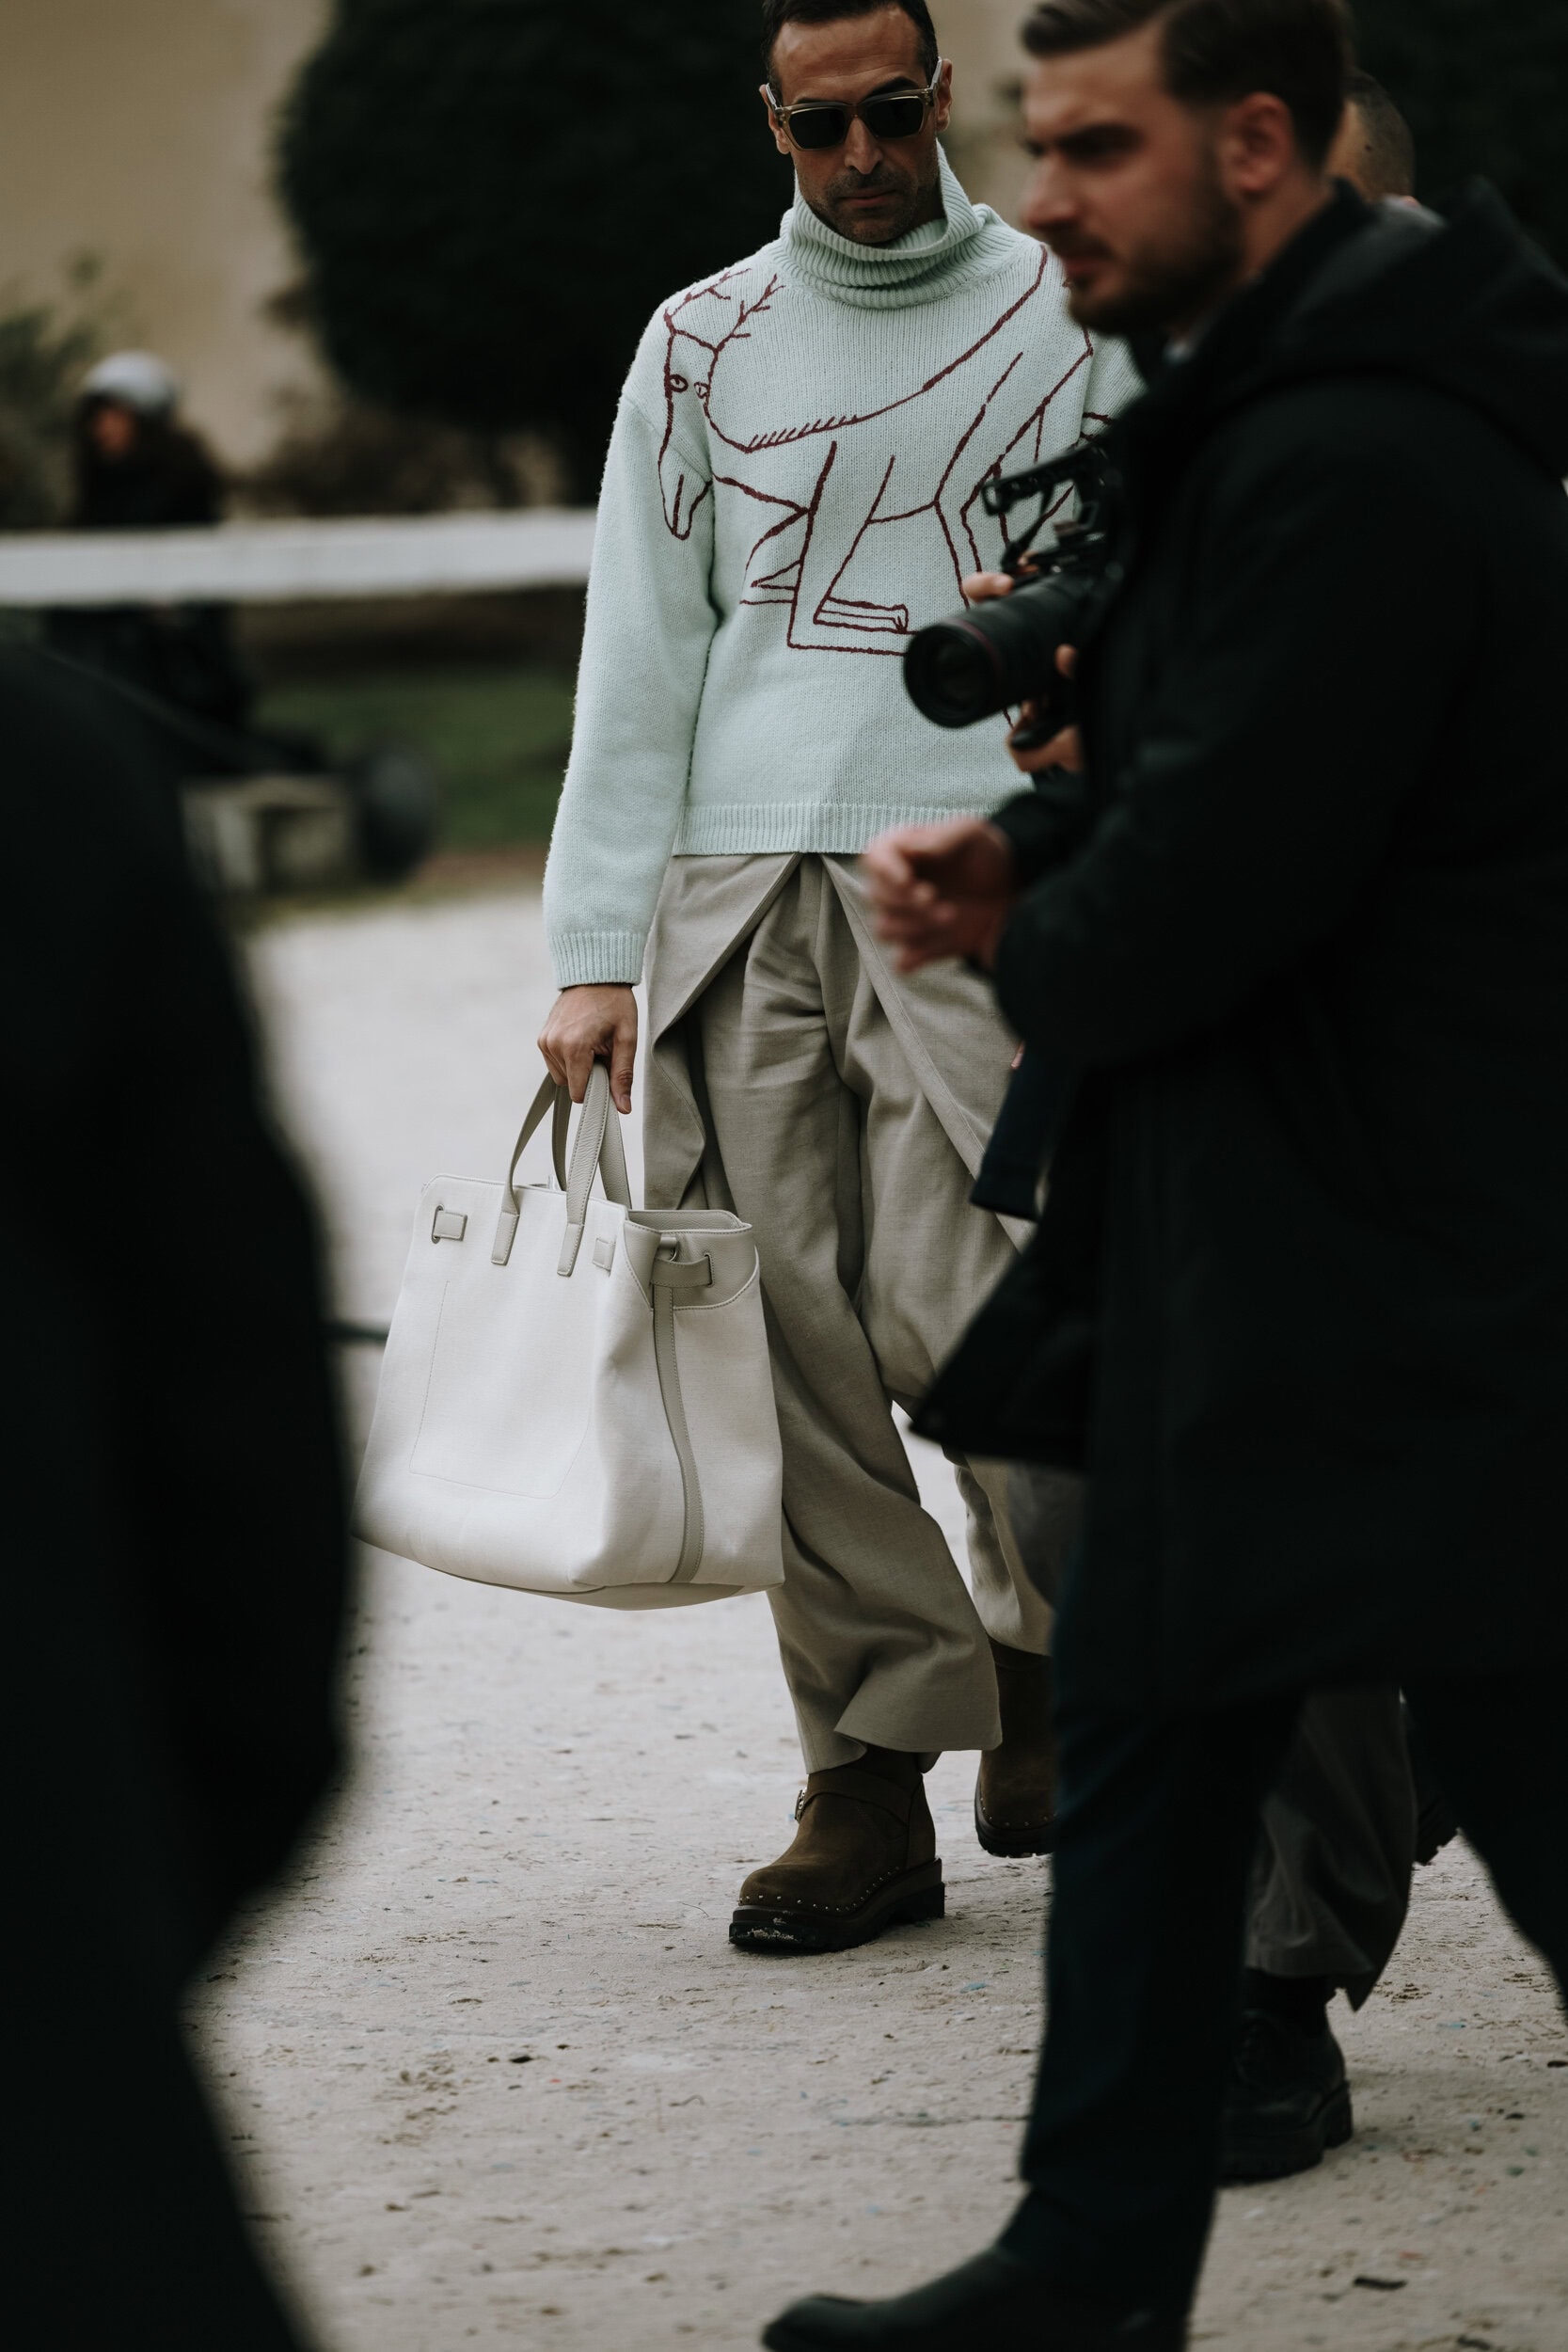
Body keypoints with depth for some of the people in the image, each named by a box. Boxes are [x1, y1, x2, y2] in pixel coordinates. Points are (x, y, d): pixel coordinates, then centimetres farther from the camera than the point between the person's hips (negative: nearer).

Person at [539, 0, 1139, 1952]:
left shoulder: (1069, 317, 8)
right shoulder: (703, 344, 12)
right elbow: (638, 662, 11)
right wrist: (595, 952, 5)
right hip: (741, 894, 2)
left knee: (953, 1316, -12)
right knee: (798, 1350, -2)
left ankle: (1051, 1641, 15)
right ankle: (873, 1776, 3)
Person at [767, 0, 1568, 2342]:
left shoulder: (1355, 468, -24)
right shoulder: (1265, 405, 10)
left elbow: (1199, 899, -25)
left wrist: (1029, 956, -4)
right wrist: (1027, 849, 3)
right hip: (1245, 1235, 11)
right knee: (1152, 1728, 16)